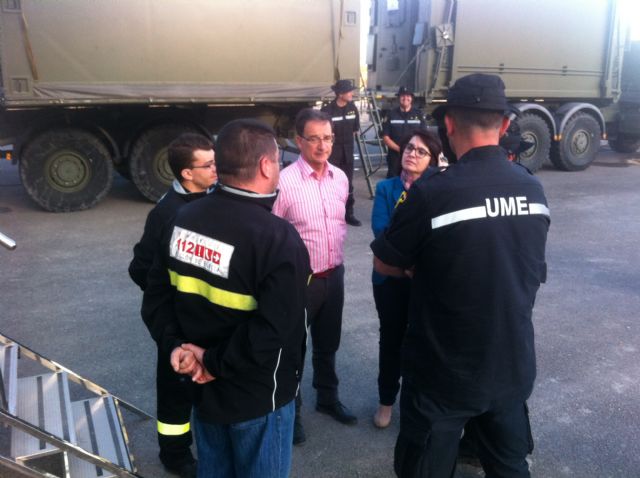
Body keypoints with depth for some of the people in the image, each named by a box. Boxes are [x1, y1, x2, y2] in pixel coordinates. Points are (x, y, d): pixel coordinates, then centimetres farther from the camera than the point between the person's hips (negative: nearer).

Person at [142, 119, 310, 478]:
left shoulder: (185, 218, -3)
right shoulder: (279, 240, -25)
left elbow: (157, 294, 1)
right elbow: (271, 331, -30)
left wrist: (175, 344, -7)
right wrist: (216, 363, -18)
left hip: (204, 388, 7)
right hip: (258, 397, -6)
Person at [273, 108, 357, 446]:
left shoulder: (340, 178, 2)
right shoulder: (285, 181, -19)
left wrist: (337, 254, 14)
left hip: (334, 275, 6)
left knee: (328, 344, 22)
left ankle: (327, 397, 44)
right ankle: (290, 411, 30)